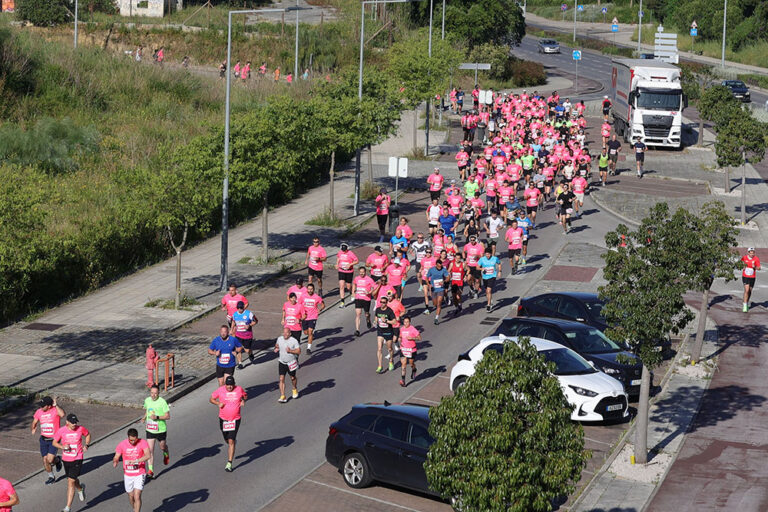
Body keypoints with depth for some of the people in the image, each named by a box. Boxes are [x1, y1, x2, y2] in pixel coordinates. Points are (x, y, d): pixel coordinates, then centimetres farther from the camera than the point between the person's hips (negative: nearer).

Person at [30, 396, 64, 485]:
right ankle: (51, 477, 28)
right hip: (44, 440, 5)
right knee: (45, 461, 6)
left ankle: (57, 460, 22)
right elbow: (34, 423, 12)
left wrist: (56, 405, -26)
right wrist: (33, 428, -11)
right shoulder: (39, 412, 0)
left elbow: (62, 415, -38)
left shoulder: (55, 410, -15)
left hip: (54, 440, -5)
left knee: (49, 460, -14)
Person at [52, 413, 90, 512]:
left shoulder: (80, 428, -9)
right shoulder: (61, 431, -9)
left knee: (71, 481, -11)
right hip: (66, 459, 3)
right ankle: (80, 488, 58)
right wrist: (62, 447, -17)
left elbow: (88, 434, 12)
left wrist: (87, 445, -2)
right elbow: (54, 442, 1)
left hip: (77, 459, -3)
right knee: (72, 479, 21)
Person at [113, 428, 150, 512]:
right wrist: (115, 462, -28)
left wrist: (136, 461, -39)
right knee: (131, 496, 16)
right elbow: (116, 457, -4)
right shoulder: (122, 444, -7)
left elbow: (148, 455, -26)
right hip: (127, 475, 3)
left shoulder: (142, 442, -14)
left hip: (139, 474, -3)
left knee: (137, 497, -14)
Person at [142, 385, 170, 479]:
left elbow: (168, 416, -14)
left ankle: (166, 454, 55)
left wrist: (157, 417, -27)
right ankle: (150, 471, -4)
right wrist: (144, 418, 4)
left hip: (161, 430, -3)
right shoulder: (147, 400, 0)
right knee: (150, 450, -6)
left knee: (163, 447, 18)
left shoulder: (162, 402, -16)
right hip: (150, 430, 3)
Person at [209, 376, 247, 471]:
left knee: (231, 441, -10)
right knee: (227, 440, 16)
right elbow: (211, 399, 4)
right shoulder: (220, 390, -7)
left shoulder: (239, 389, -4)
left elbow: (245, 395, 16)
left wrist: (243, 401, -6)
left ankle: (229, 463, -7)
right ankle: (234, 439, 54)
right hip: (223, 419, 2)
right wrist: (218, 403, -15)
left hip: (235, 419, -2)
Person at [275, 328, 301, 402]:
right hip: (282, 362, 2)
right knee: (281, 379, -8)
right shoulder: (279, 339, -3)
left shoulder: (294, 341, -16)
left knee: (292, 378, 16)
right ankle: (283, 397, -7)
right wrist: (276, 348, -3)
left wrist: (290, 351, -32)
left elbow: (299, 351, -17)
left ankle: (295, 390, 47)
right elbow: (277, 345, 19)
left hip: (291, 363, -2)